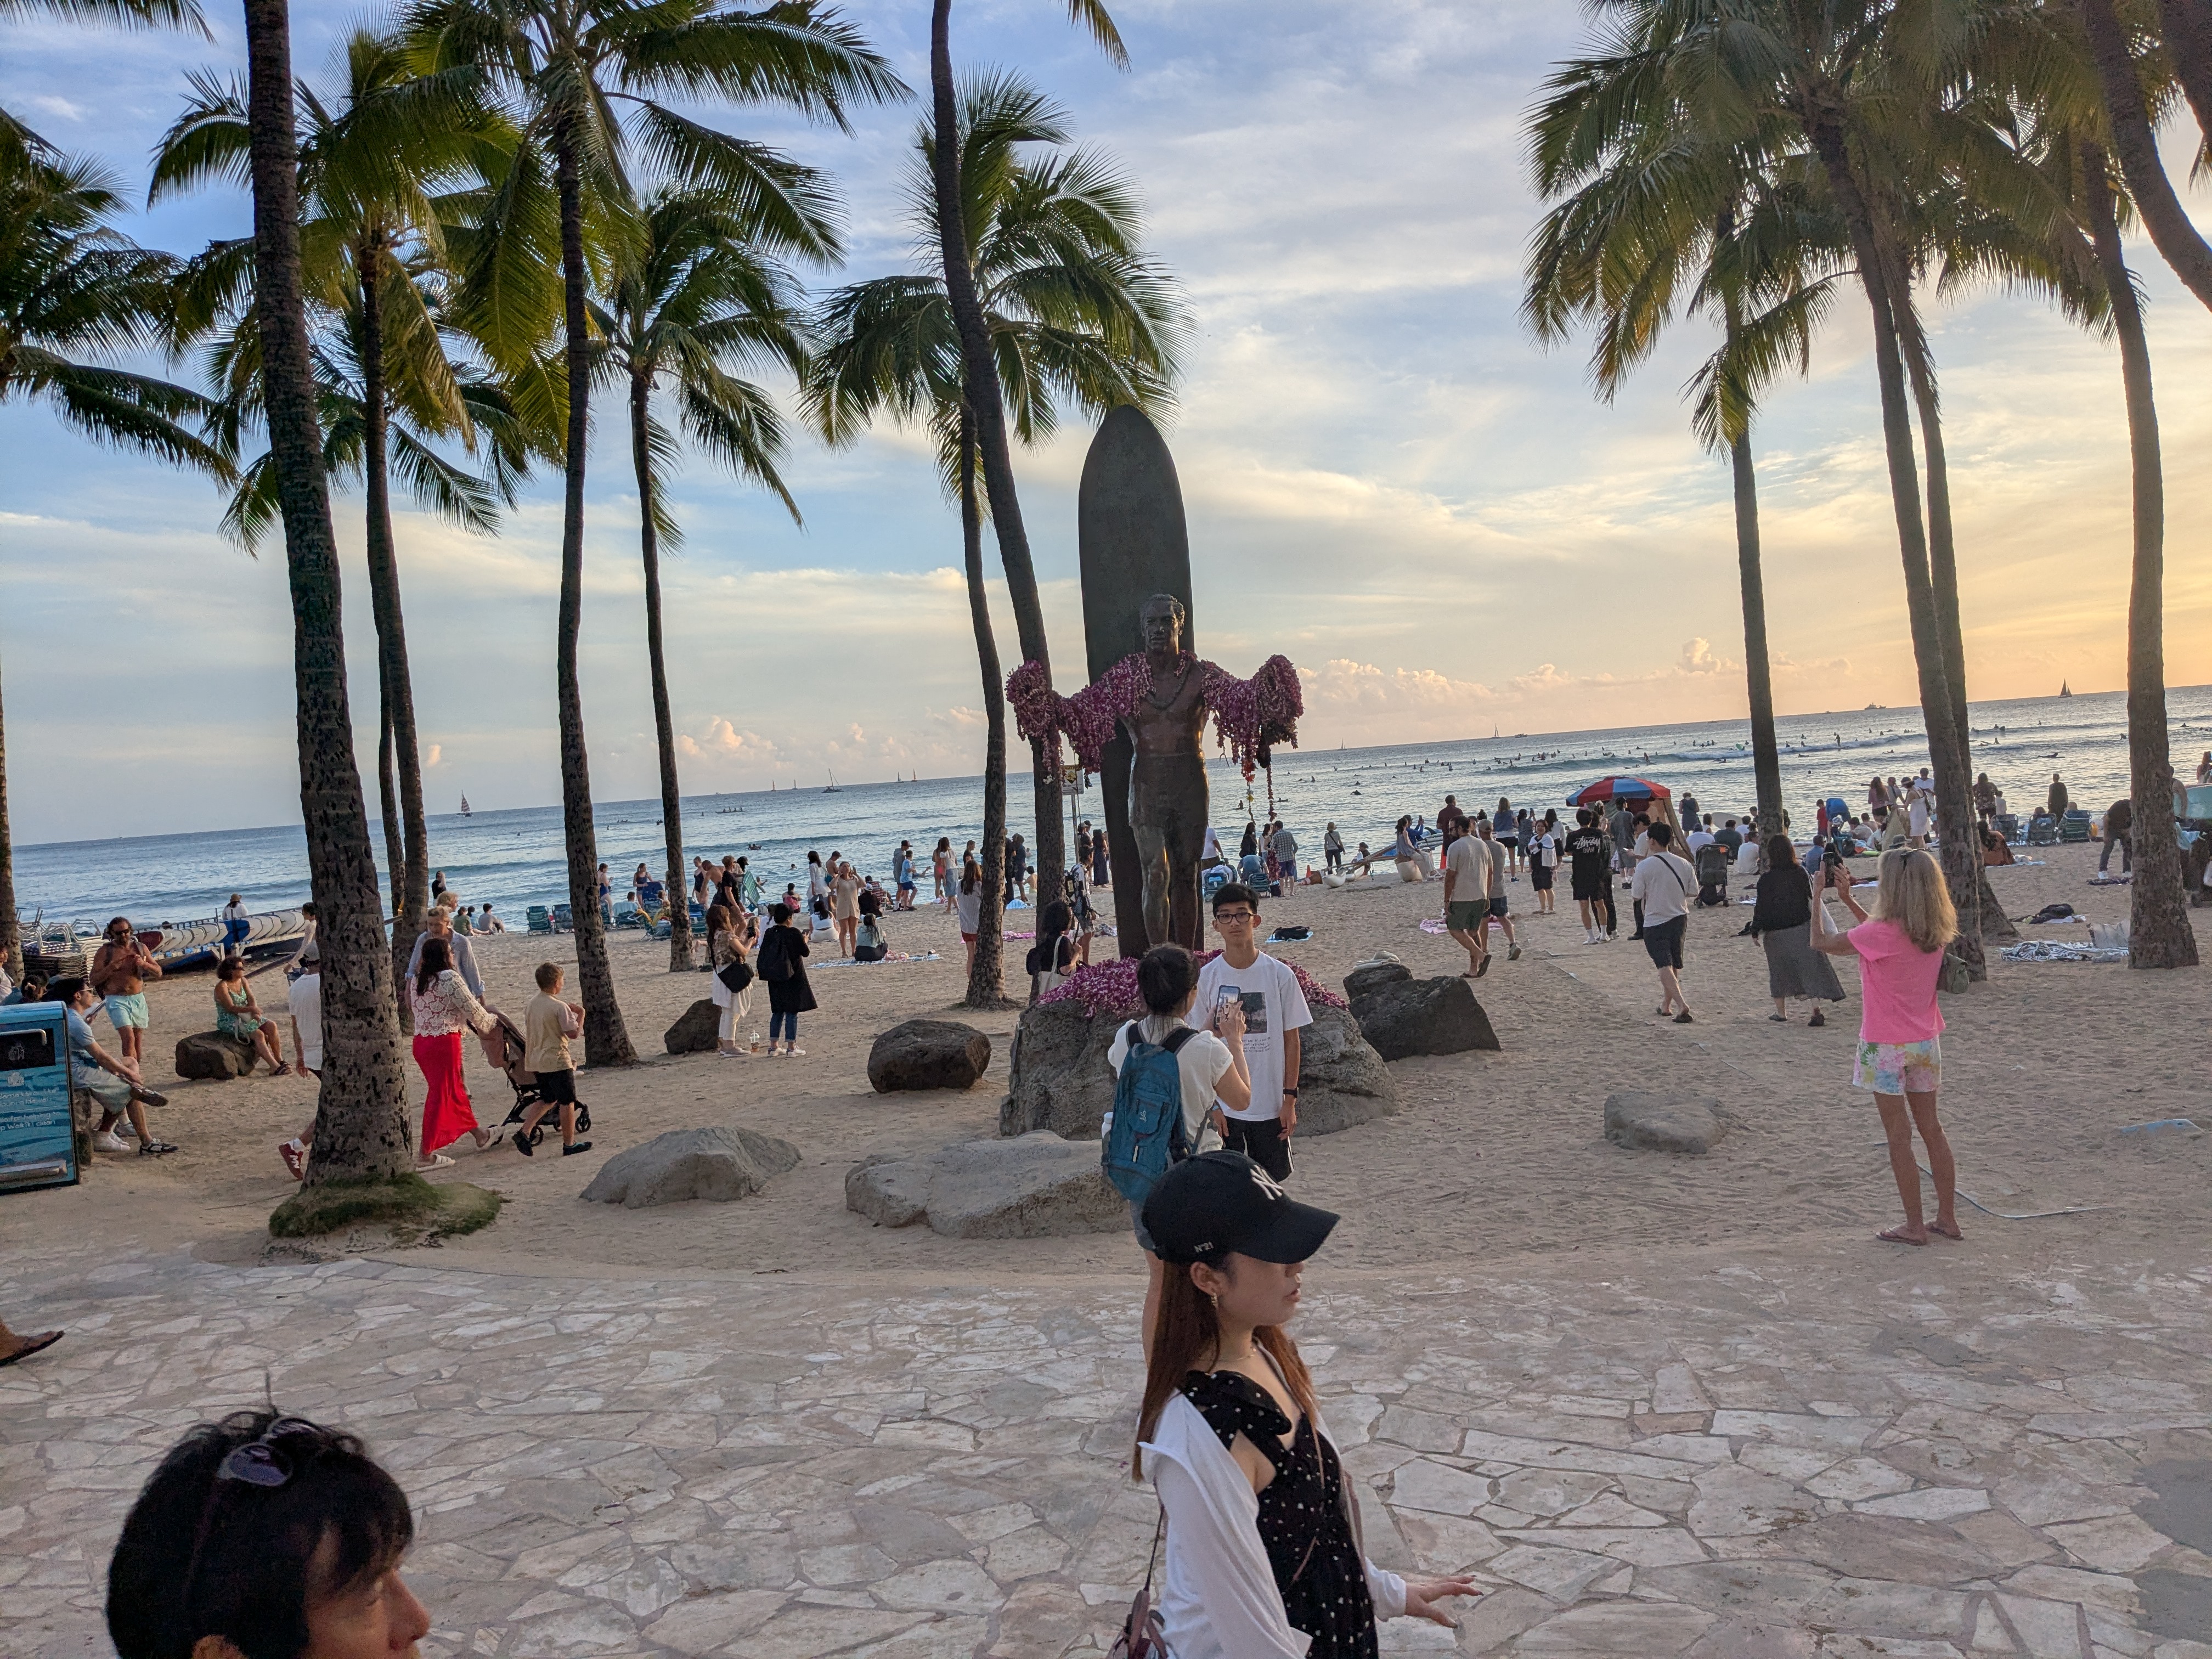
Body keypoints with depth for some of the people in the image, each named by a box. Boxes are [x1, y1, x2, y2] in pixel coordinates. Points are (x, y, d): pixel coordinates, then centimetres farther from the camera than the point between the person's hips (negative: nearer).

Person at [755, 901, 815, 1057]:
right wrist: (805, 940, 12)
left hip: (775, 979, 5)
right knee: (792, 1012, 0)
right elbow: (805, 953, -5)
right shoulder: (794, 933, -15)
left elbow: (763, 956, 4)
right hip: (793, 978, -5)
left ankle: (773, 1047, 17)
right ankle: (791, 1048, 1)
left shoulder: (769, 933, 0)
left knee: (777, 1012, 15)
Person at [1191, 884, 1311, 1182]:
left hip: (1271, 1105, 0)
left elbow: (1291, 1039, 0)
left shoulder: (1280, 975, -6)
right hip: (1222, 1105, 0)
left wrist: (1290, 1099, -3)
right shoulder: (1207, 977, -5)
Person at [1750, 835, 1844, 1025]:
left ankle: (1781, 1013, 17)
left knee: (1779, 971, 11)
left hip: (1776, 933, -2)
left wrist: (1756, 931, -1)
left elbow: (1761, 906, -9)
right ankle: (1816, 1011, -3)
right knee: (1811, 968, 5)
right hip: (1802, 929, 2)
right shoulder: (1801, 872, -4)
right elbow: (1812, 894, 8)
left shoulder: (1767, 878, -12)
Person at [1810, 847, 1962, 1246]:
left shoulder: (1883, 933, -23)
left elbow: (1820, 942, -12)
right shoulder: (1935, 932, 0)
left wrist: (1819, 897, 0)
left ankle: (1915, 1226, 10)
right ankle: (1947, 1218, 23)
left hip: (1887, 1047, -7)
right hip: (1925, 1042, 7)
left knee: (1898, 1135, 3)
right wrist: (1847, 899, 19)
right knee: (1931, 1128, 16)